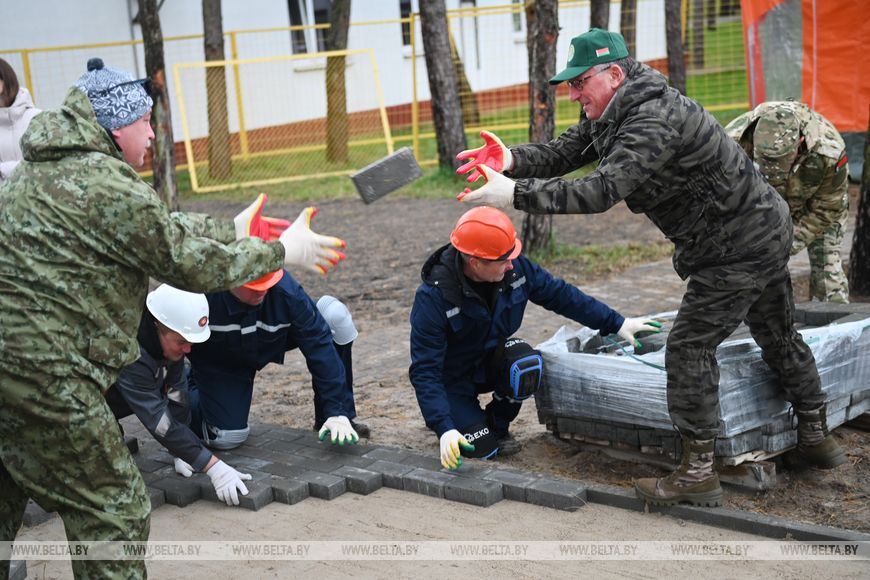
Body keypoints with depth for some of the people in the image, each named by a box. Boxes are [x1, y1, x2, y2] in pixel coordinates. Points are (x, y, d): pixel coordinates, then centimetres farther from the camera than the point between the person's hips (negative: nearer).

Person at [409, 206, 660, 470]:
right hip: (453, 377, -4)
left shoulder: (515, 267, -17)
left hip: (491, 360, 4)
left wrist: (617, 323, -3)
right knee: (481, 448, -19)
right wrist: (444, 428, -40)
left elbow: (560, 294, -2)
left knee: (527, 365, -30)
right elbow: (424, 370, -30)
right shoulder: (433, 297, -31)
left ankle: (498, 424, 0)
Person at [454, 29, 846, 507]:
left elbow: (600, 192, -39)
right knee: (779, 338, 22)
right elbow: (563, 152, -2)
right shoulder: (612, 114, 3)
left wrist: (516, 194, -40)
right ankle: (815, 437, 39)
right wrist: (512, 160, -22)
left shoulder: (654, 121, -29)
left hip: (738, 248, -11)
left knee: (689, 346, -8)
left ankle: (697, 472, -3)